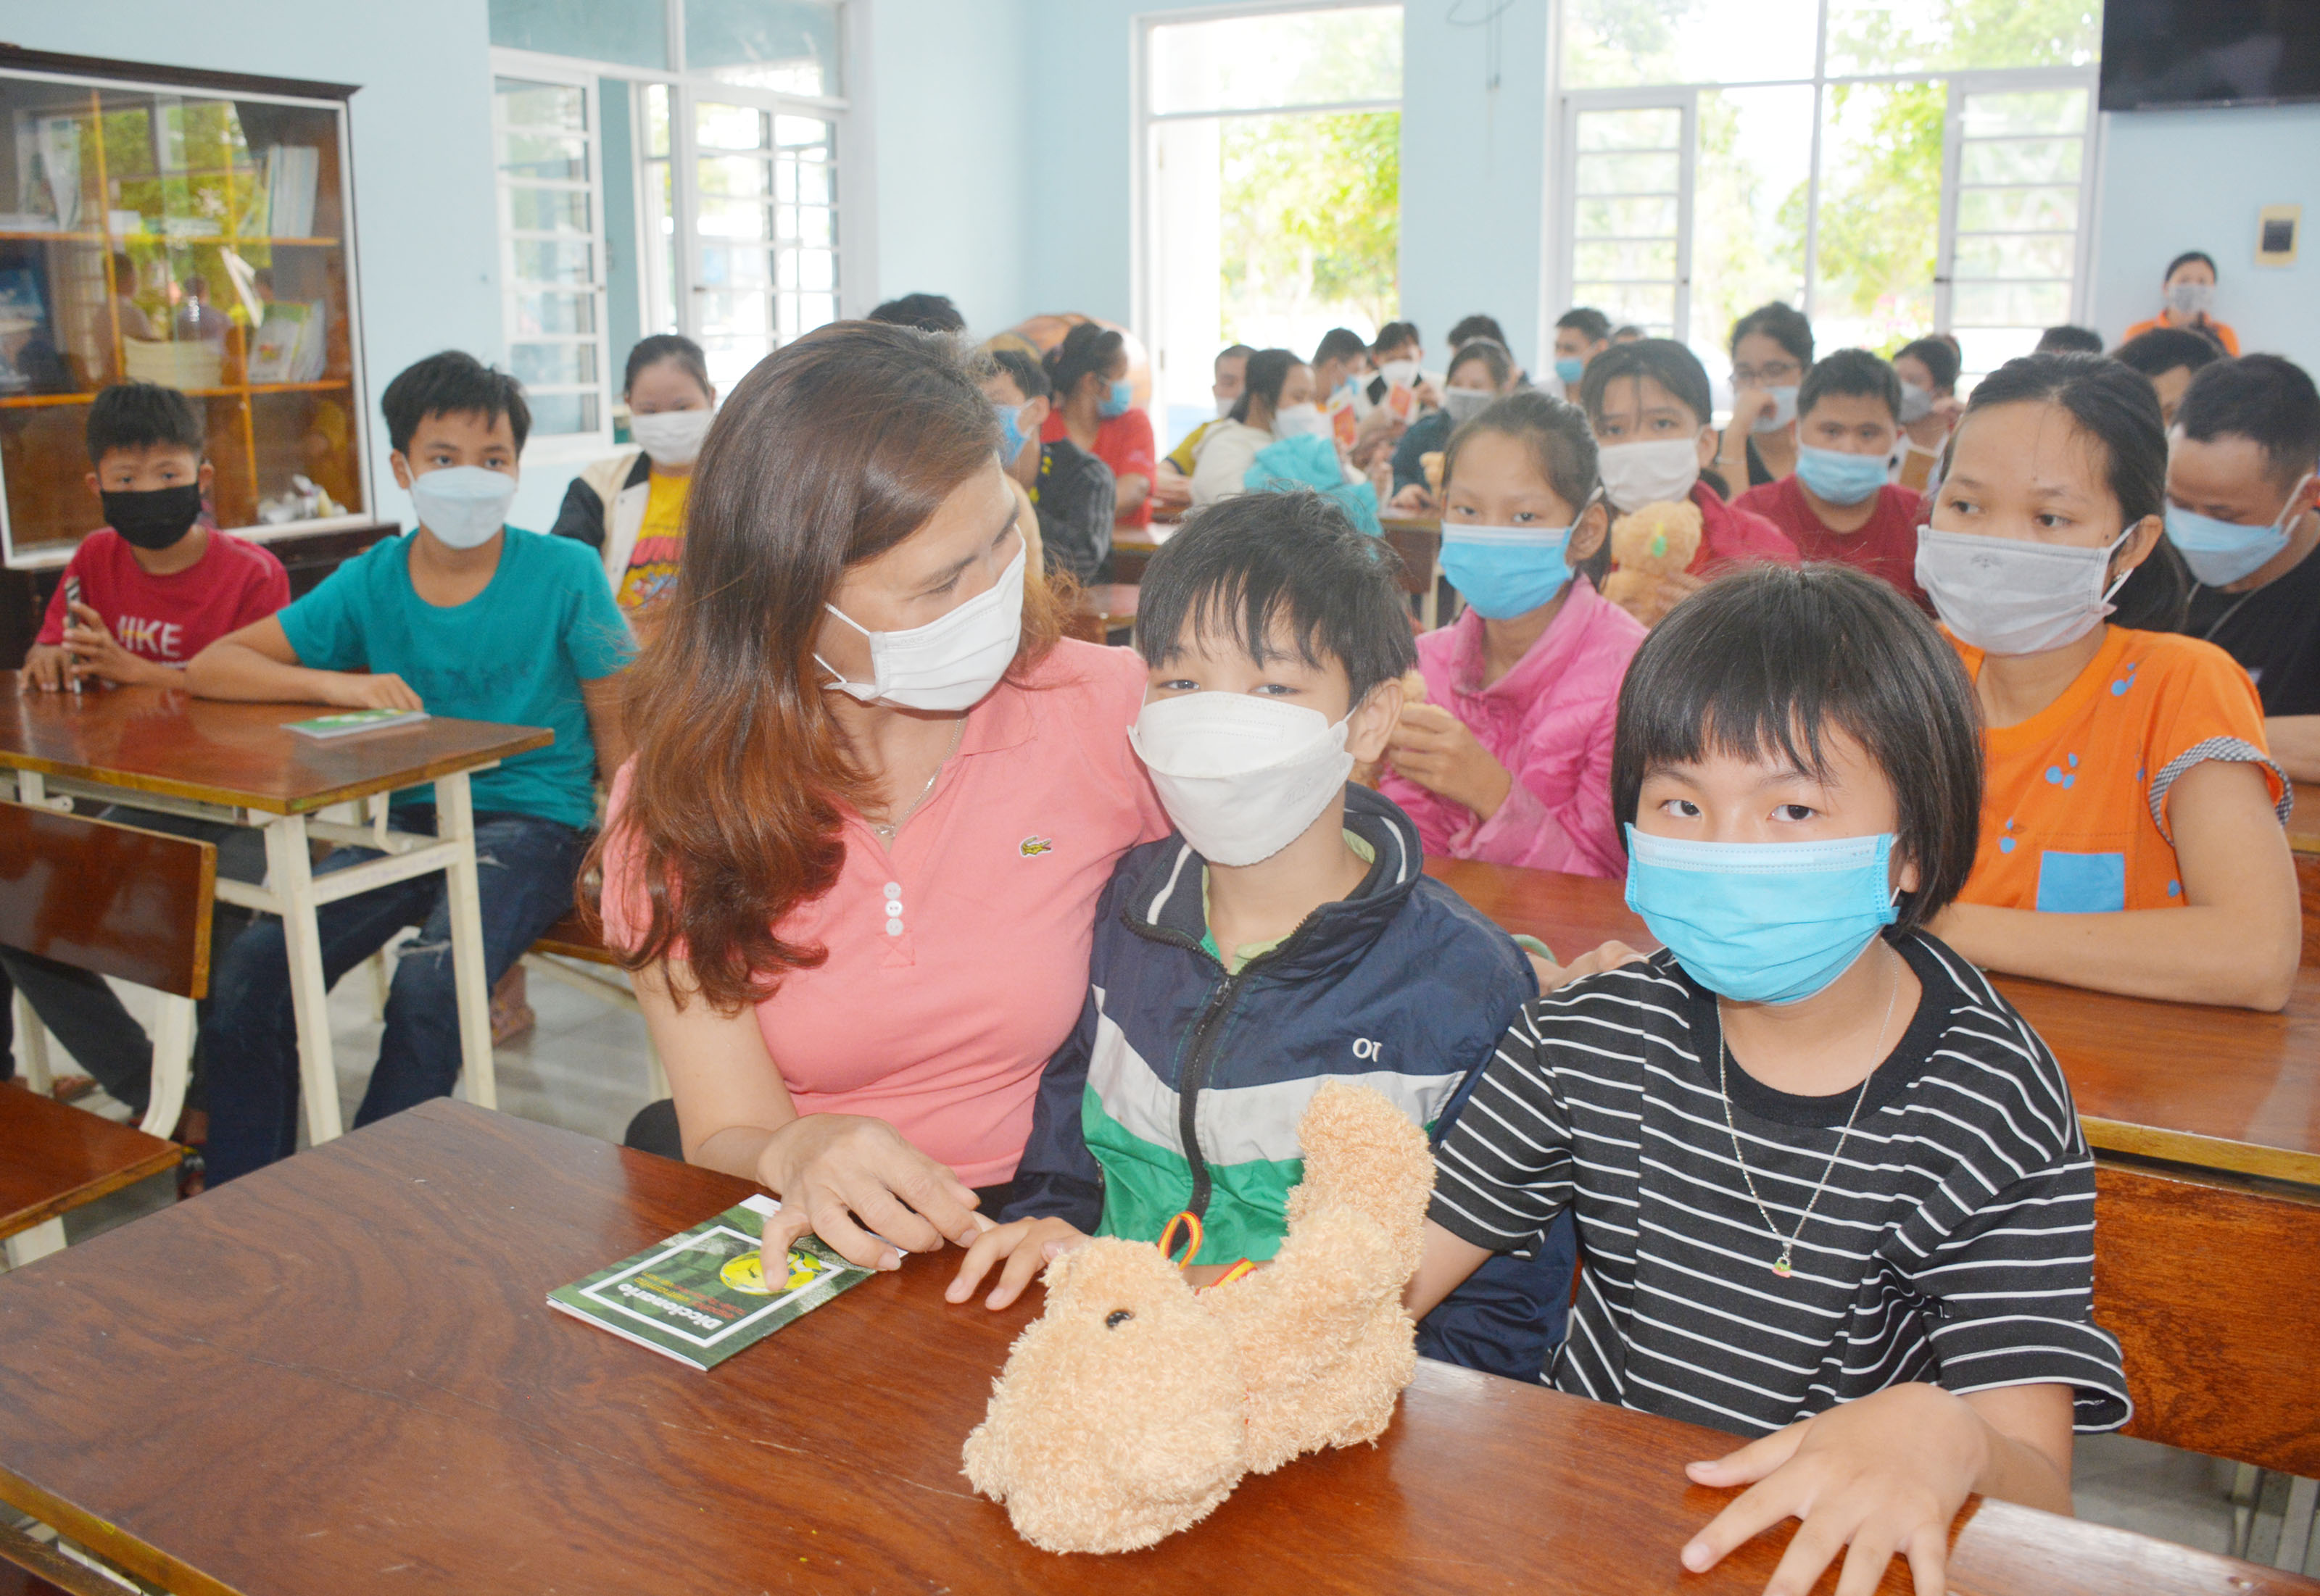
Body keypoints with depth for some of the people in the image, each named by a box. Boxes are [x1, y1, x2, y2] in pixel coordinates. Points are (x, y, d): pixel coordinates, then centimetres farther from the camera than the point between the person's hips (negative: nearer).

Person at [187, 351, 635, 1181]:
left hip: (534, 822, -4)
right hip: (414, 819, 4)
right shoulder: (370, 582, 6)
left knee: (428, 987, -30)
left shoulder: (565, 572, -3)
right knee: (250, 972, -15)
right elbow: (209, 667, 7)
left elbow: (615, 727, 1)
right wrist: (337, 684, -11)